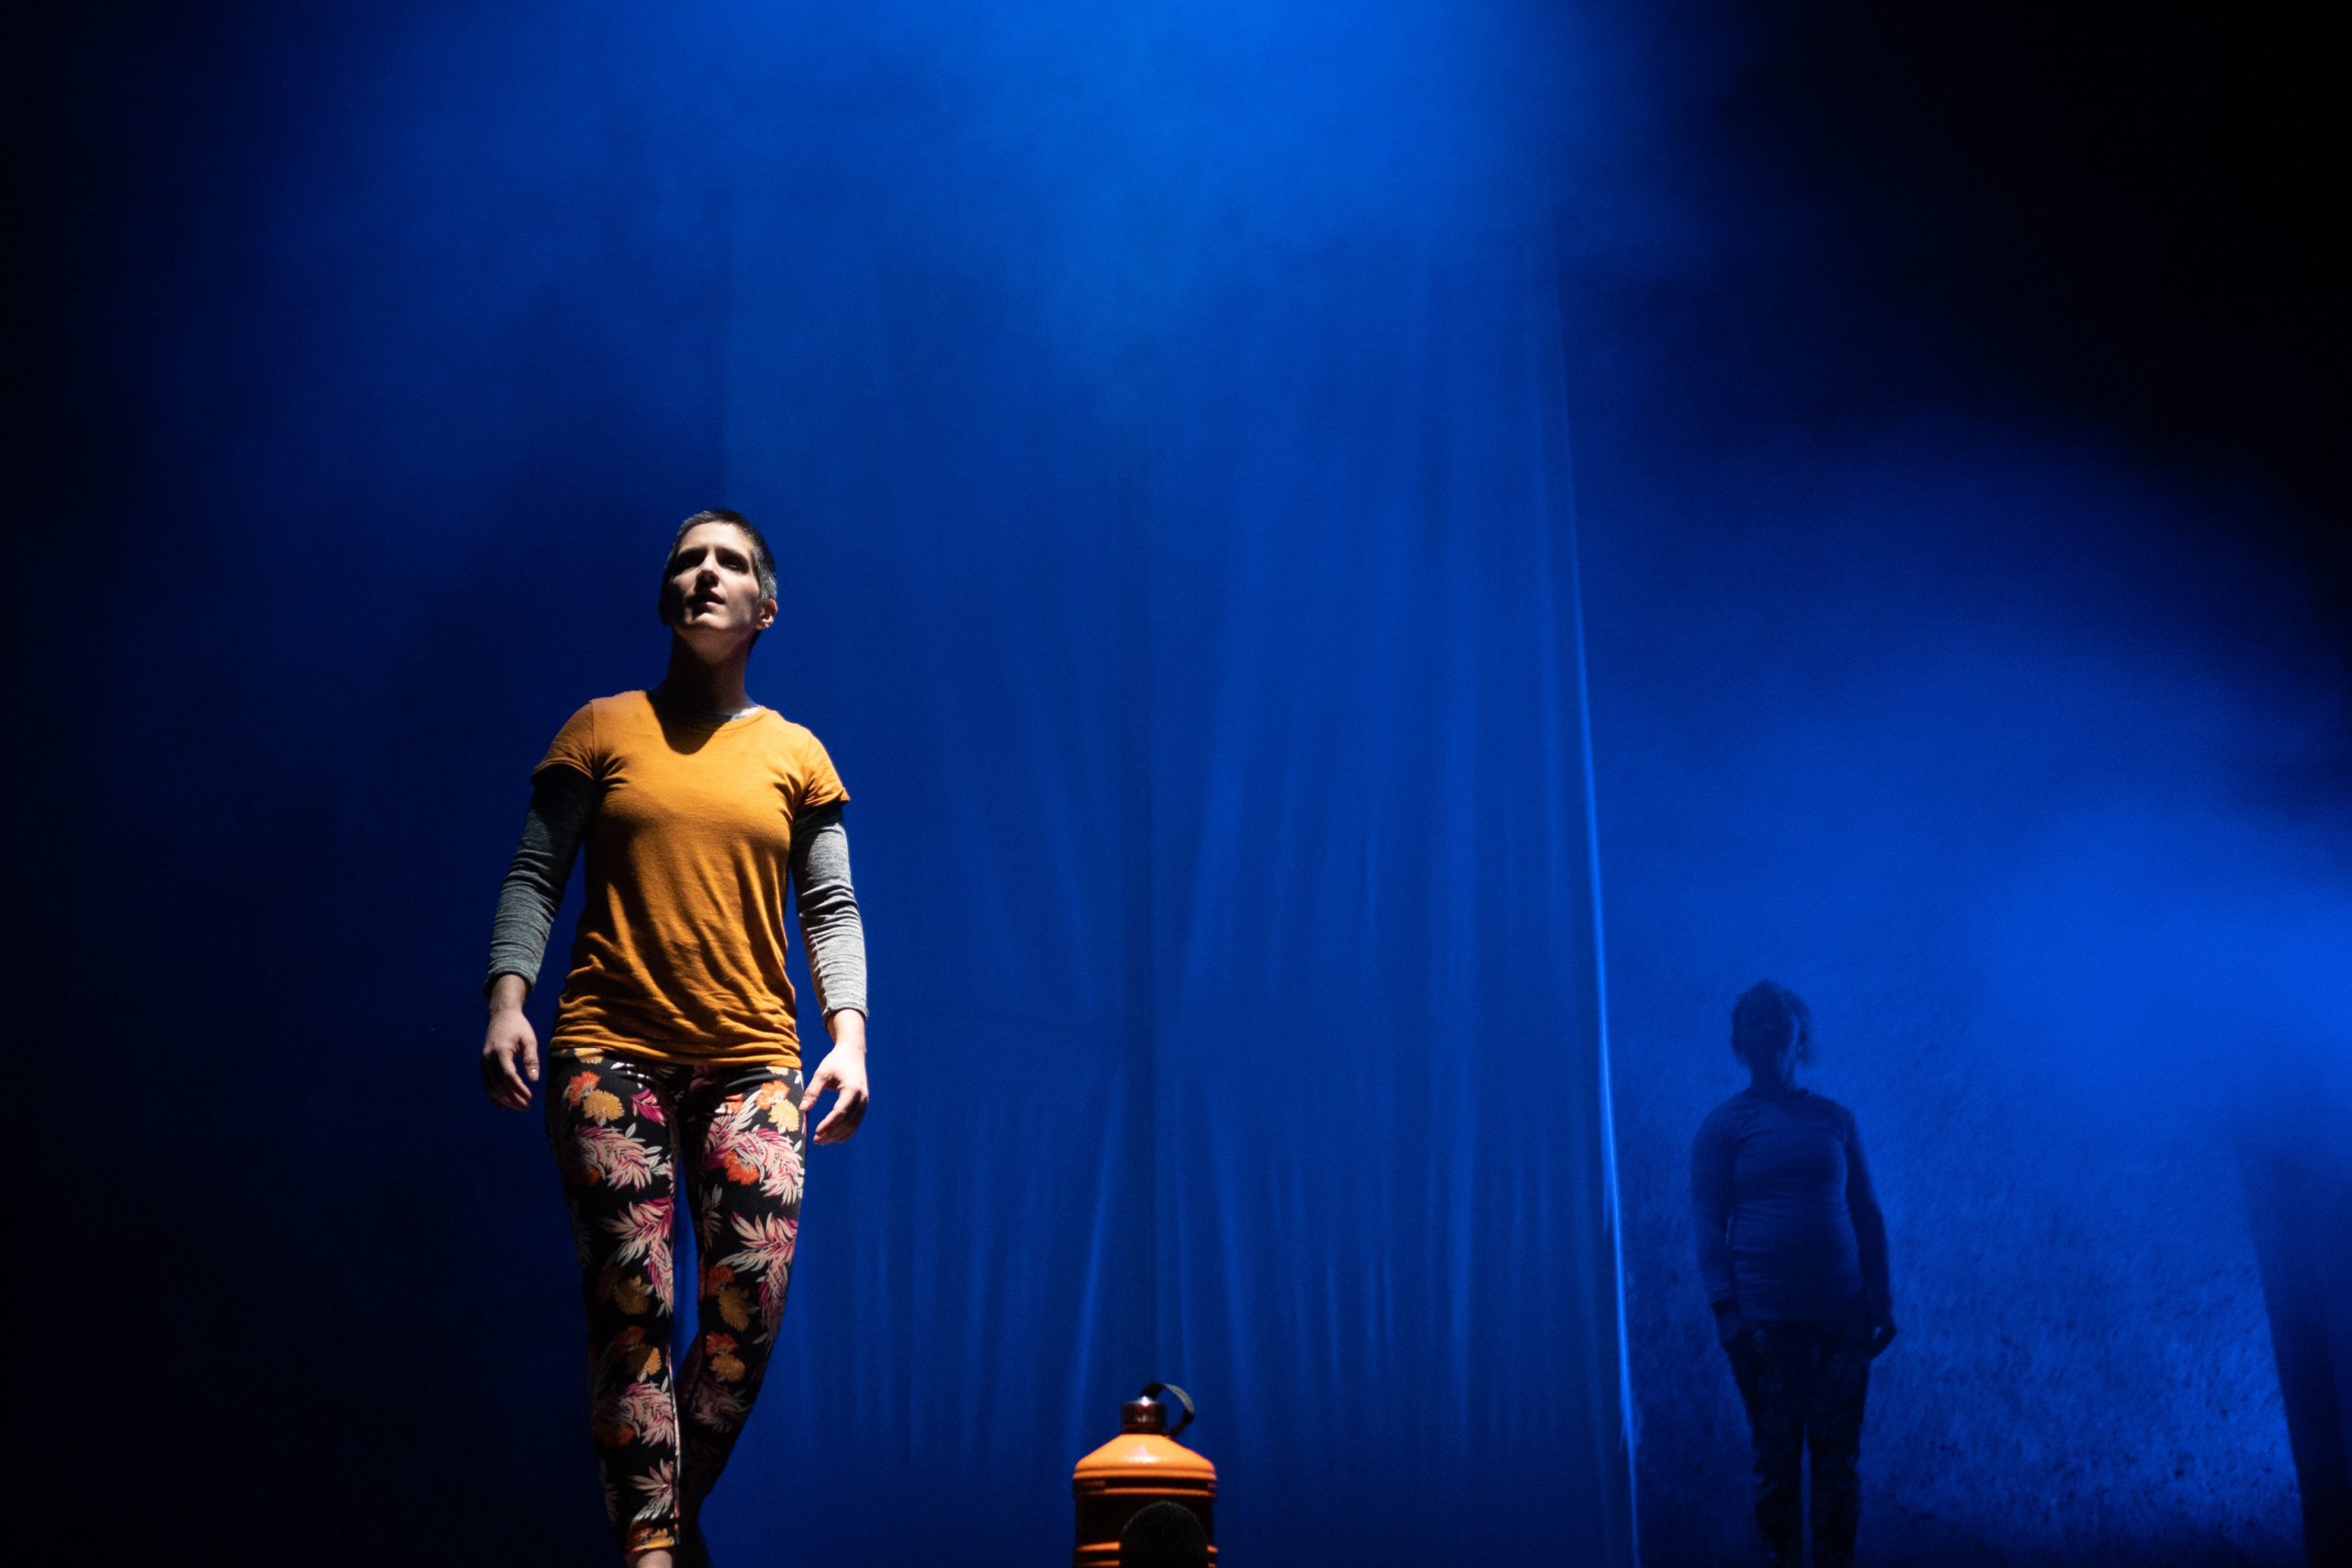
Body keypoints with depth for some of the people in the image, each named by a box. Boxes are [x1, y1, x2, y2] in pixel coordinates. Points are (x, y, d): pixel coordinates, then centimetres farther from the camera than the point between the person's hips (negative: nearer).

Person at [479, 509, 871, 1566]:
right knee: (631, 1308, -9)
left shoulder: (796, 755, 13)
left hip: (753, 1061, 2)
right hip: (611, 1052, -1)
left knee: (749, 1305, -9)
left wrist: (849, 1034, -4)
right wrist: (507, 1000, -9)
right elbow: (534, 876, 5)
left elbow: (831, 909, 10)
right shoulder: (603, 728, 10)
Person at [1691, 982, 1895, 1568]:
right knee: (1776, 1460, 1)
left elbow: (1866, 1213, 14)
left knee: (1838, 1460, 4)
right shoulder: (1724, 1125, 1)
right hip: (1767, 1322, -2)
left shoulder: (1835, 1119, 10)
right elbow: (1708, 1223, -2)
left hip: (1841, 1318, 3)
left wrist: (1881, 1298, 7)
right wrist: (1726, 1310, -11)